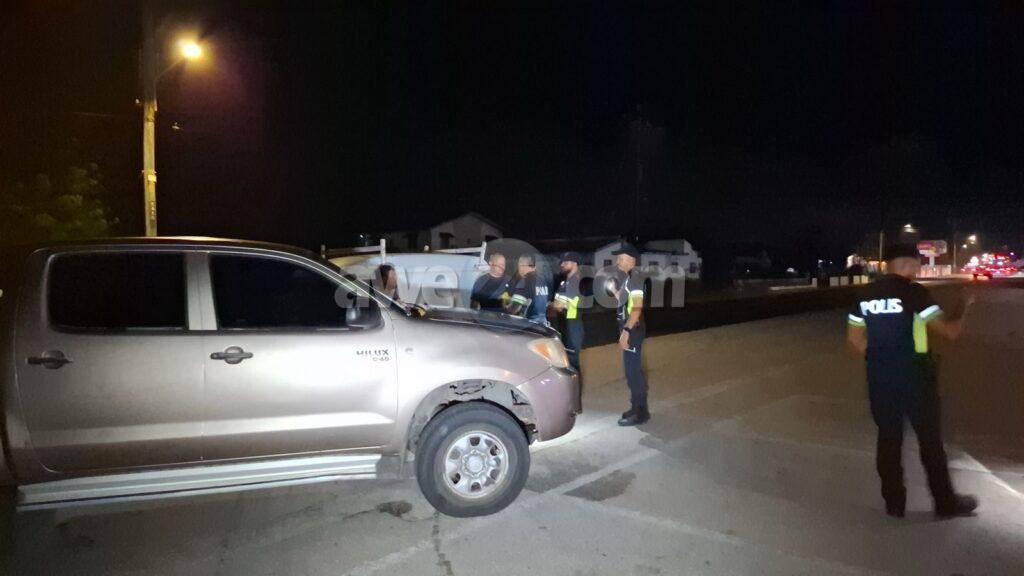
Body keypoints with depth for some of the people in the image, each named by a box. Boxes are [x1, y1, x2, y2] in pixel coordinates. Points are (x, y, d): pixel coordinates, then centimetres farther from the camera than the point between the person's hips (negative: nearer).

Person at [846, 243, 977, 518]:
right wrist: (964, 313, 8)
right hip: (913, 377, -4)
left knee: (888, 438, 12)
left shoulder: (867, 294, 5)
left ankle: (894, 502, 20)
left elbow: (855, 336, 10)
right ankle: (946, 503, 23)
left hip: (879, 378, 5)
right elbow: (949, 331, -11)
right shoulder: (915, 292, -12)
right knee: (930, 439, 10)